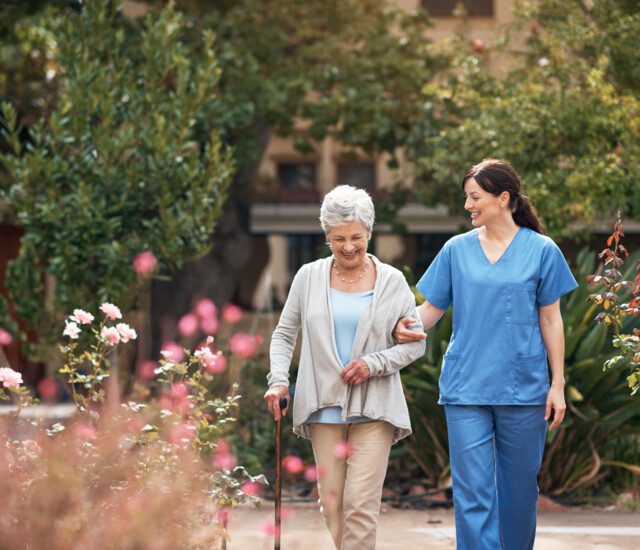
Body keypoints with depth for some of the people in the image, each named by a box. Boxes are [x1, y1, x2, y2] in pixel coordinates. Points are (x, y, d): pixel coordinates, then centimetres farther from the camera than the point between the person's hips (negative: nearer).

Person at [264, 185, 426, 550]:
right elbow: (284, 334, 11)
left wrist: (374, 363, -10)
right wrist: (278, 380, -5)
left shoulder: (392, 281, 3)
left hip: (374, 409, -2)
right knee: (332, 503, 2)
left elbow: (416, 342, 6)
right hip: (324, 407, 2)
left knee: (362, 504, -11)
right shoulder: (309, 277, 6)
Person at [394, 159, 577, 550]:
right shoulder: (457, 250, 6)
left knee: (518, 490, 9)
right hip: (466, 387, 1)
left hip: (523, 388, -1)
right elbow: (434, 307, 9)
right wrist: (408, 326, -14)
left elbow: (550, 320, 3)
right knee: (473, 493, -6)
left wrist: (558, 384, 0)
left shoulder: (541, 250, 1)